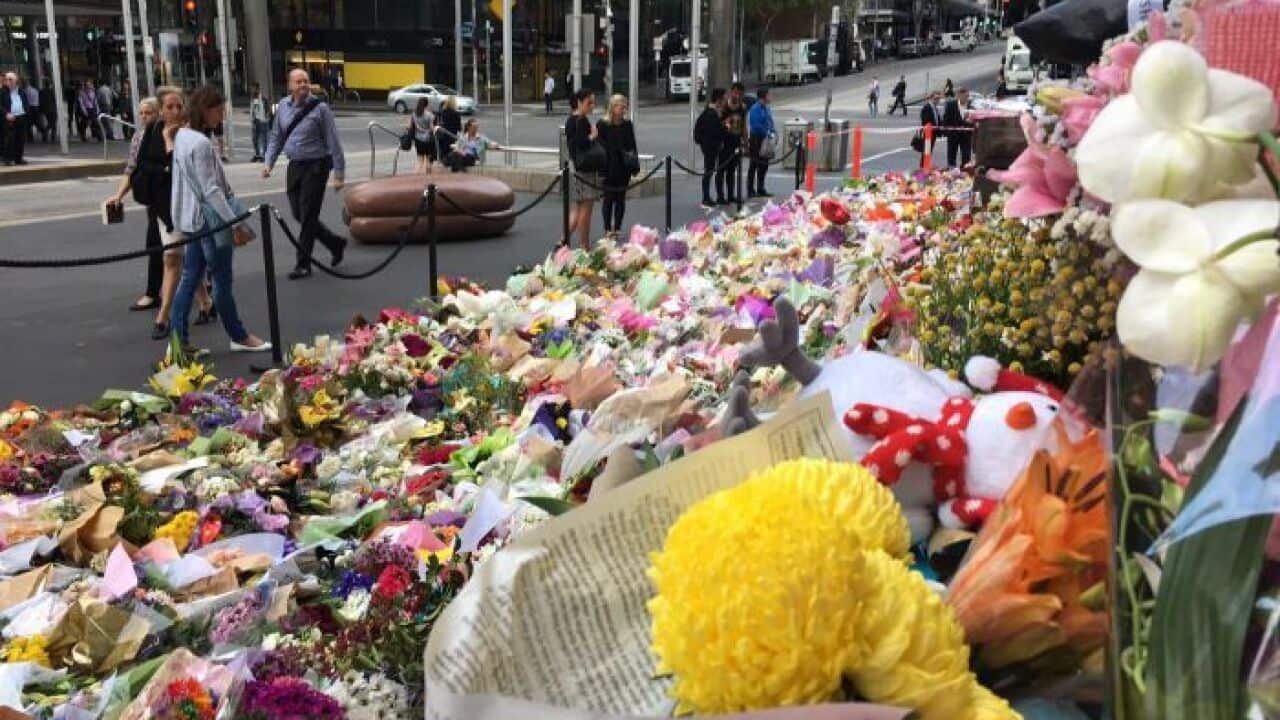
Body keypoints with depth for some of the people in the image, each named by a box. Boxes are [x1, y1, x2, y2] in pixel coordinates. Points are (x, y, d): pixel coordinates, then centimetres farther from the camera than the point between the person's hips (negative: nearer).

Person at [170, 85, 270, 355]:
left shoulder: (183, 135, 9)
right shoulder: (200, 143, -20)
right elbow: (211, 190, -22)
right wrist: (235, 223, -20)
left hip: (194, 218, 10)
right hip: (210, 219, -10)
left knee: (190, 278, 11)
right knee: (222, 281, 4)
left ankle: (179, 339, 14)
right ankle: (239, 337, 17)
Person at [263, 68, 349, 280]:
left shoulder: (319, 108, -12)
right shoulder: (283, 107, 5)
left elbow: (333, 142, -11)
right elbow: (276, 138, 14)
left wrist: (338, 173, -12)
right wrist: (269, 163, 3)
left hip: (315, 167, -6)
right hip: (294, 166, 6)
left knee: (308, 215, -2)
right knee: (298, 214, 11)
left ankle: (303, 265, 9)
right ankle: (335, 243, 30)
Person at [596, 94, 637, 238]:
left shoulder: (628, 125, 5)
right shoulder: (602, 124, -7)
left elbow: (632, 146, 10)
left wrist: (635, 165, 4)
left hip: (624, 168, 3)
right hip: (608, 168, -3)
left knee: (621, 199, 7)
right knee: (609, 198, 3)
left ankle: (617, 228, 17)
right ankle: (608, 229, 11)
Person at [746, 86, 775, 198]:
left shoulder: (767, 109, 14)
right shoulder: (755, 109, -14)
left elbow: (770, 124, 19)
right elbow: (756, 126, -22)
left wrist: (773, 134, 3)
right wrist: (767, 133, -20)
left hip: (765, 140, 9)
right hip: (757, 139, -9)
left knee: (763, 166, 13)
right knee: (754, 166, -2)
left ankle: (760, 189, 23)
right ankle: (751, 191, 3)